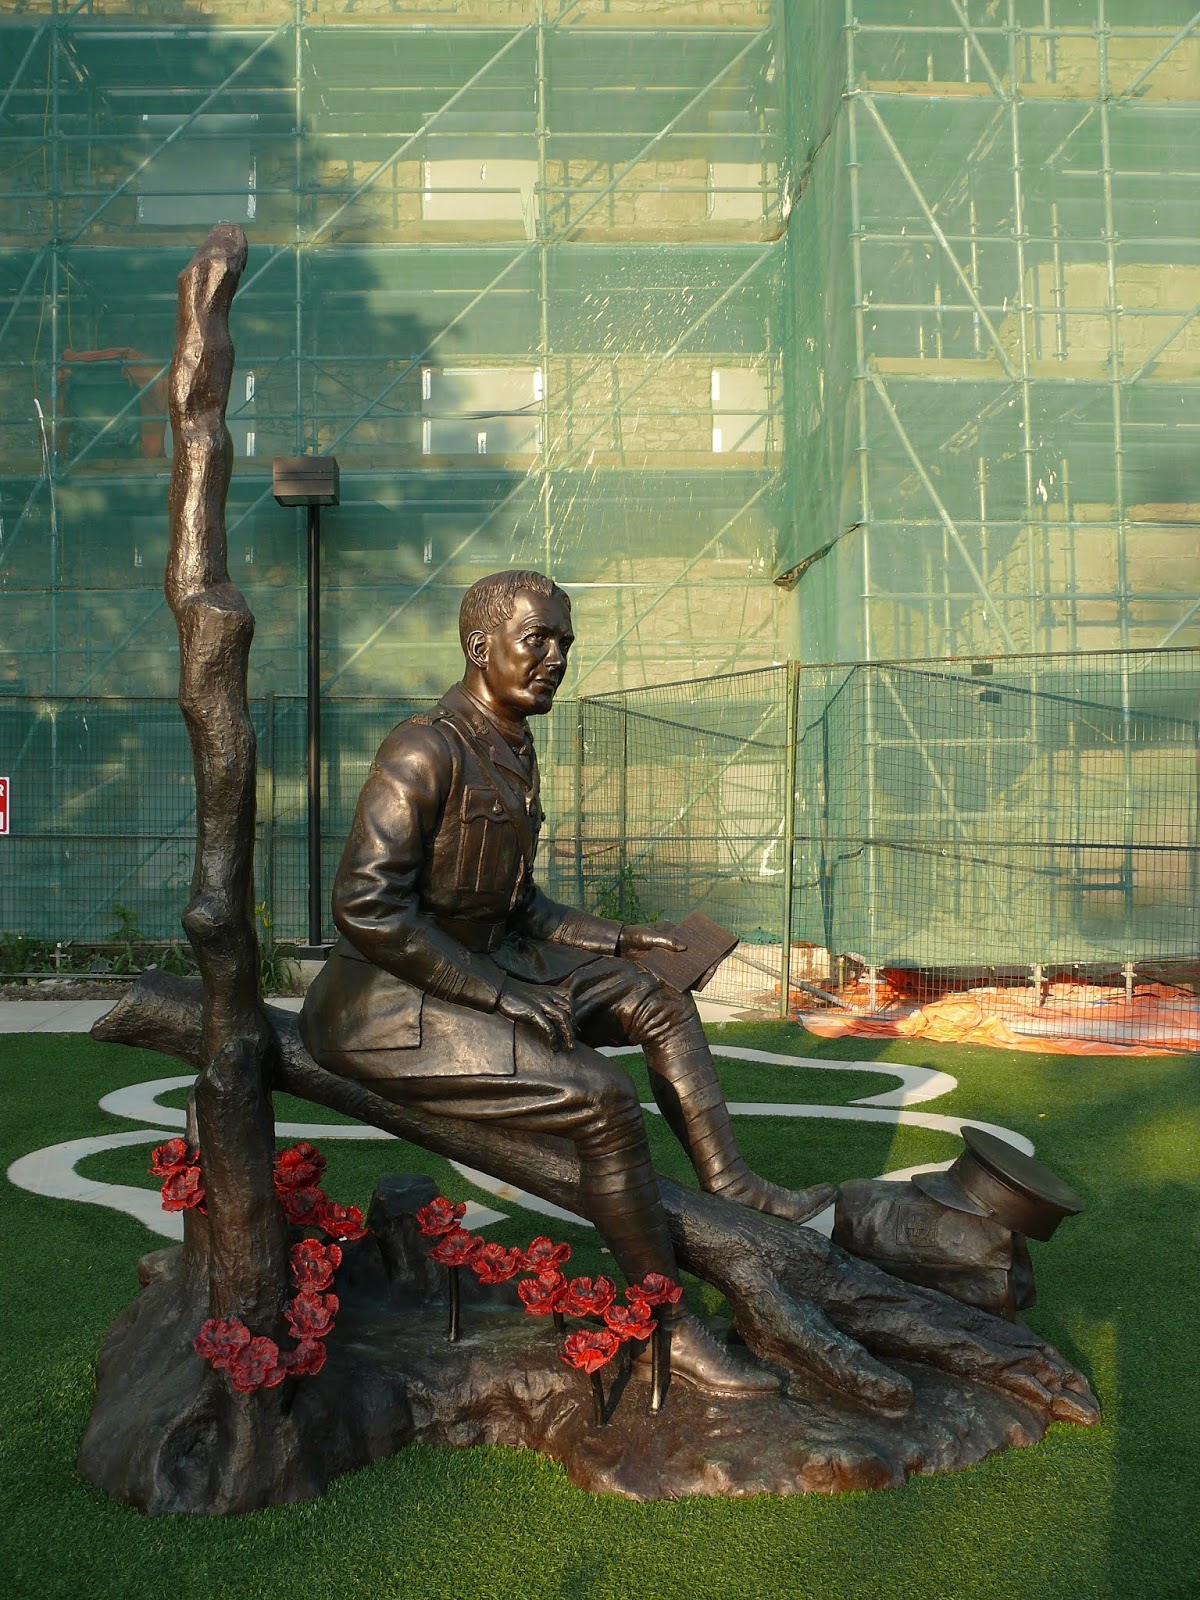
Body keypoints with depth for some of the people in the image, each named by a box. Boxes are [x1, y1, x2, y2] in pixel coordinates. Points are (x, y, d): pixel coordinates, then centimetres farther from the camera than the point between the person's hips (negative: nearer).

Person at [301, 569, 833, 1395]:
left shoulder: (514, 749, 8)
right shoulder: (425, 751, -21)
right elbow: (367, 908, -27)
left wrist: (616, 940, 6)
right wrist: (501, 997, -24)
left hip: (478, 969, 10)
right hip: (390, 1007, -10)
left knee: (659, 1000, 8)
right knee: (603, 1096, -22)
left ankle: (731, 1182, 10)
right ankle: (669, 1323, -8)